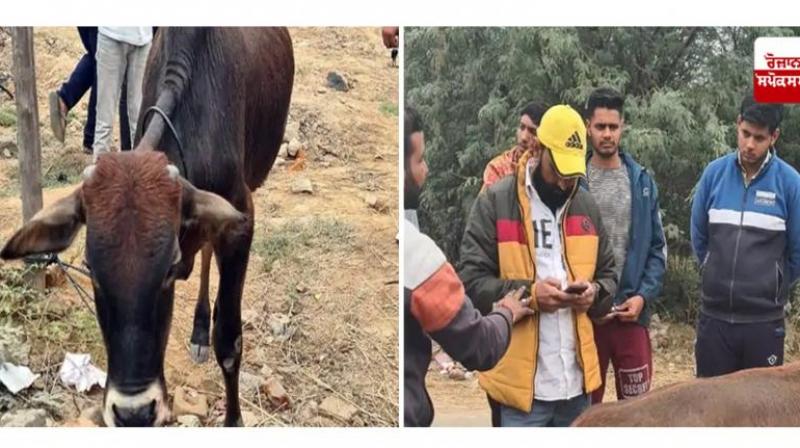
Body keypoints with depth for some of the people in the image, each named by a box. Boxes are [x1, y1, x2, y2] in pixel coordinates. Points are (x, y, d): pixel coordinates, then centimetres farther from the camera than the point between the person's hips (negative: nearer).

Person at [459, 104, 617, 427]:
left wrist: (595, 292, -5)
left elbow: (609, 275, 18)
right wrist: (528, 294, -23)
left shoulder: (586, 205, 12)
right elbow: (471, 281, -9)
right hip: (522, 382, -5)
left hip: (577, 381, 5)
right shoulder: (494, 201, -5)